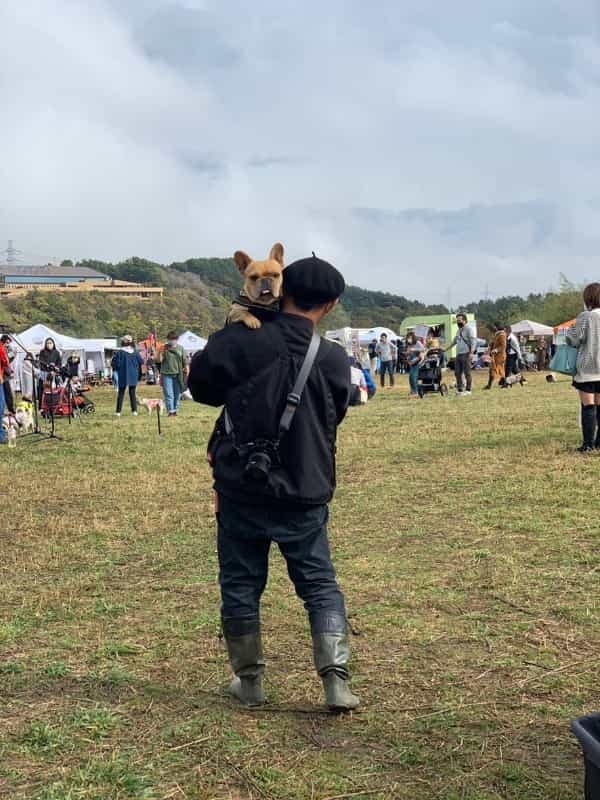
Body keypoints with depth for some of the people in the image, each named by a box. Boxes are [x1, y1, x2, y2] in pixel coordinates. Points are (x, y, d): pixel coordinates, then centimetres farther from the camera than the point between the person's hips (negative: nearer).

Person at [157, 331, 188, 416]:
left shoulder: (180, 348, 6)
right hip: (167, 374, -2)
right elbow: (159, 360, -4)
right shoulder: (164, 349, 1)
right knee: (168, 394, -5)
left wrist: (186, 369, 4)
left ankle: (175, 410, 19)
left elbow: (185, 361, 9)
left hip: (178, 374, 2)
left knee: (177, 393, 8)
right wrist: (162, 351, -14)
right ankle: (170, 410, -5)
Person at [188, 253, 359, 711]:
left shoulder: (239, 342, -11)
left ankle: (250, 681, 23)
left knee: (241, 584, 13)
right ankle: (337, 680, 3)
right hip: (305, 496, 1)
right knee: (321, 586, 12)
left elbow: (200, 384, 3)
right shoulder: (333, 359, -6)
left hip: (241, 490, 0)